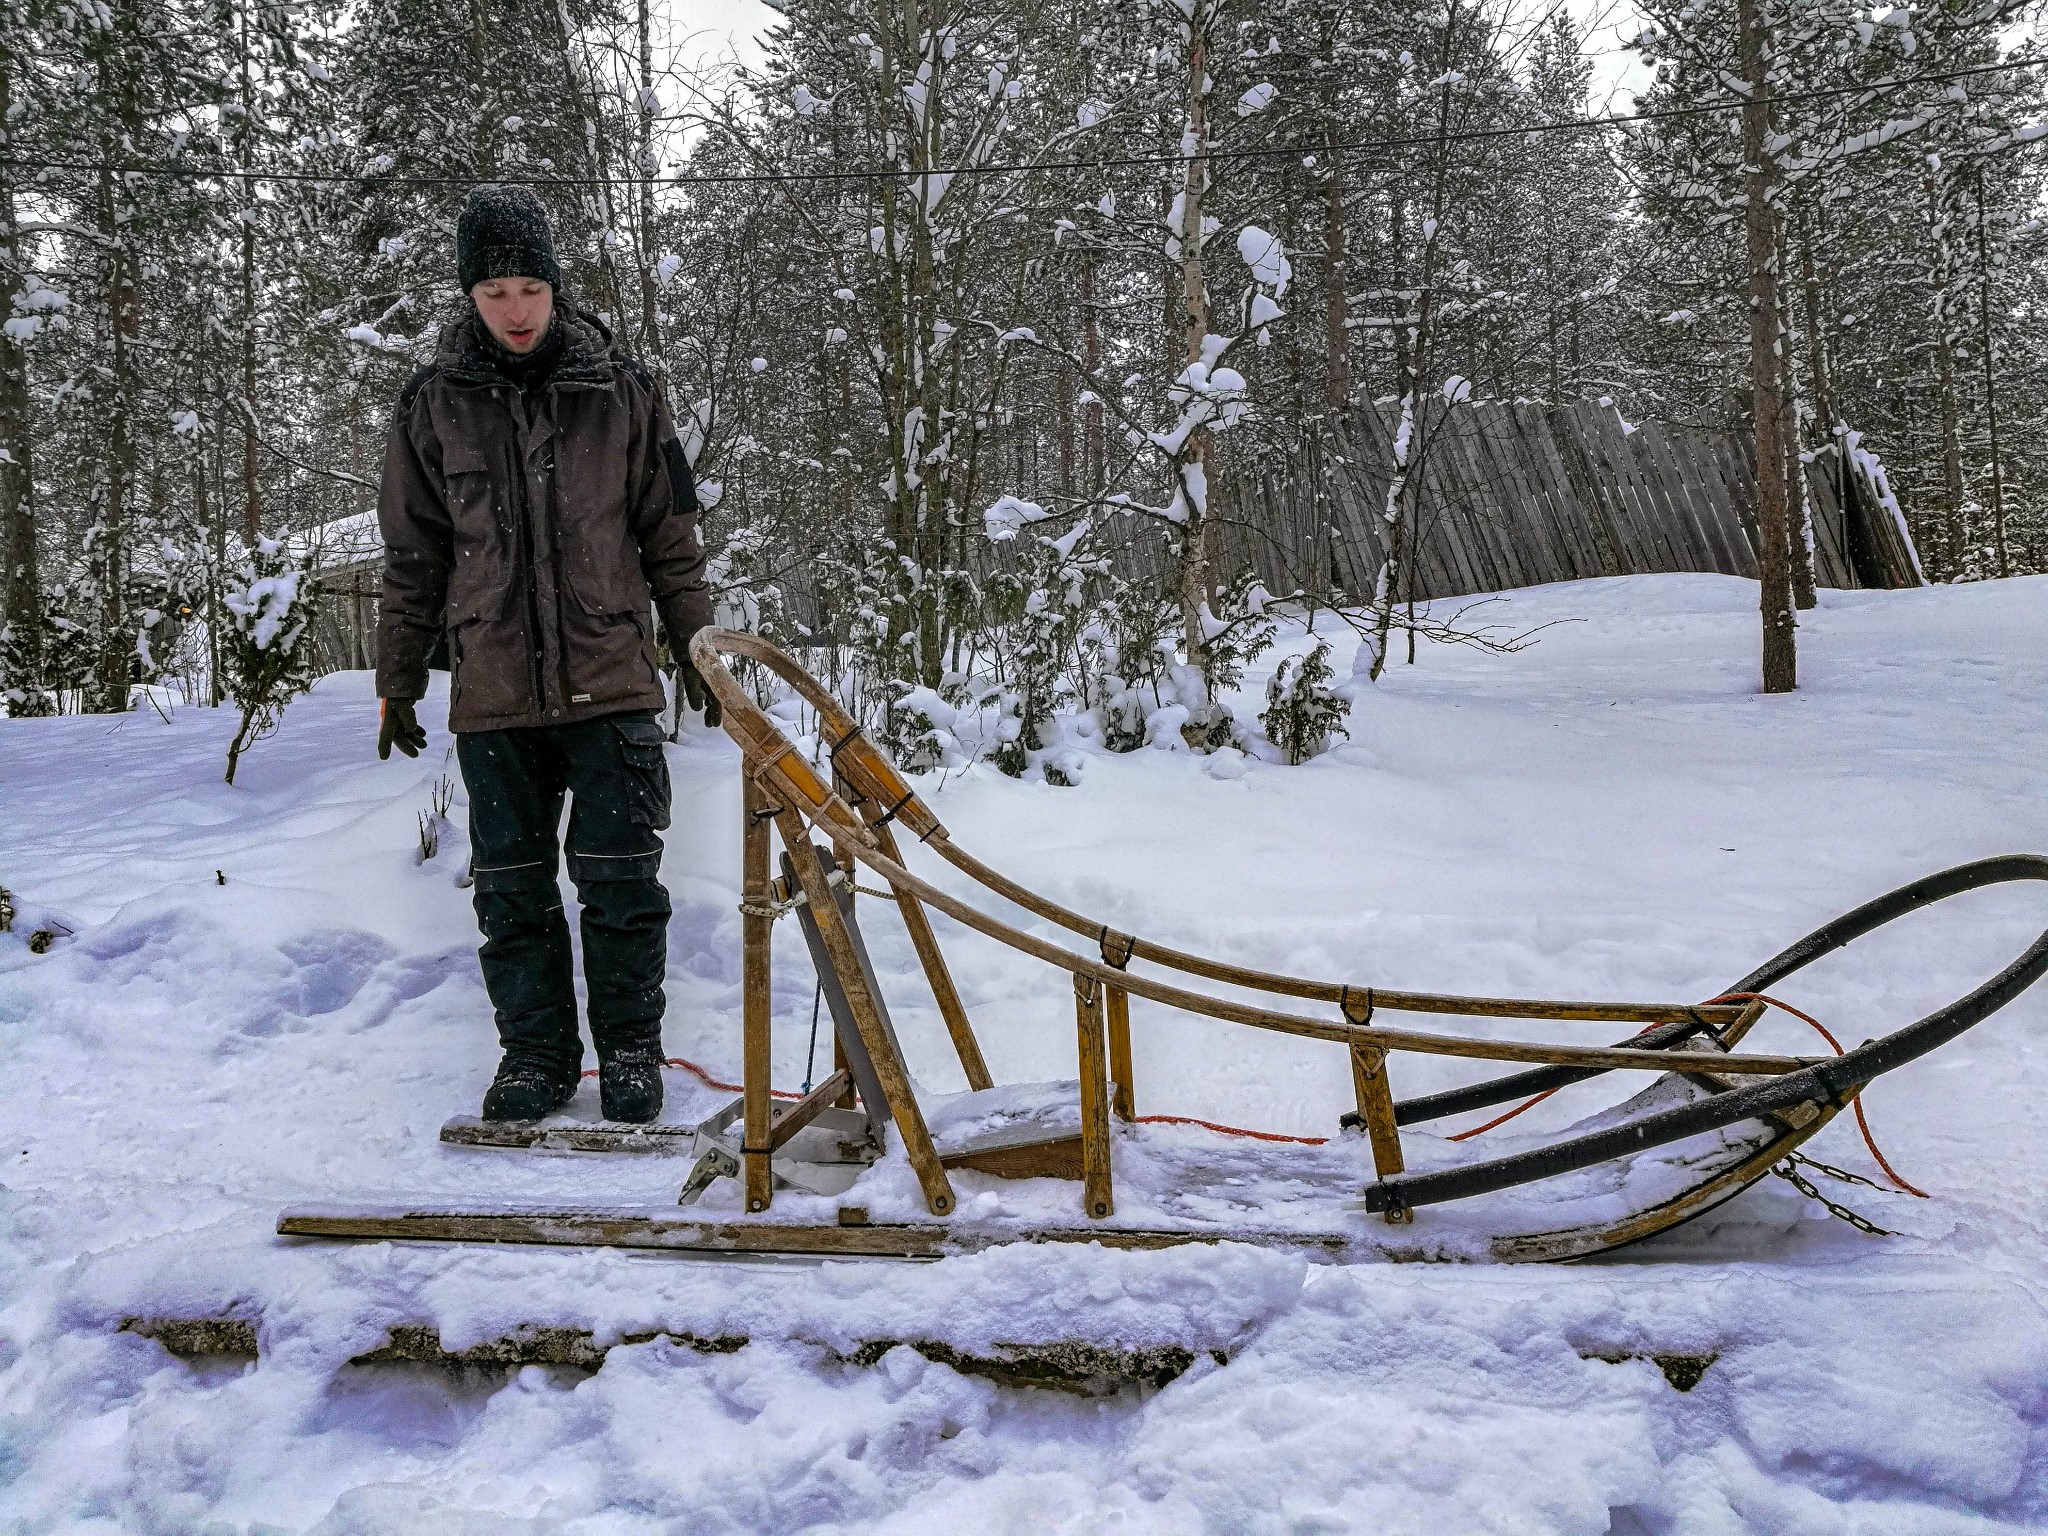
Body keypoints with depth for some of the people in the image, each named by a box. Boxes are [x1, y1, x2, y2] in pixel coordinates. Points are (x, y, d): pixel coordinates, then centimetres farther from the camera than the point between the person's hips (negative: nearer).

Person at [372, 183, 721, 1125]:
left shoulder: (621, 394, 1)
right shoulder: (435, 405, 3)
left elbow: (671, 539, 7)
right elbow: (413, 559, 10)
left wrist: (695, 650, 8)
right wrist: (398, 679, 10)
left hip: (611, 684, -1)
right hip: (492, 691, 2)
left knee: (620, 879, 2)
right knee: (511, 887, 8)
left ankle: (631, 1049, 18)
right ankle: (535, 1054, 23)